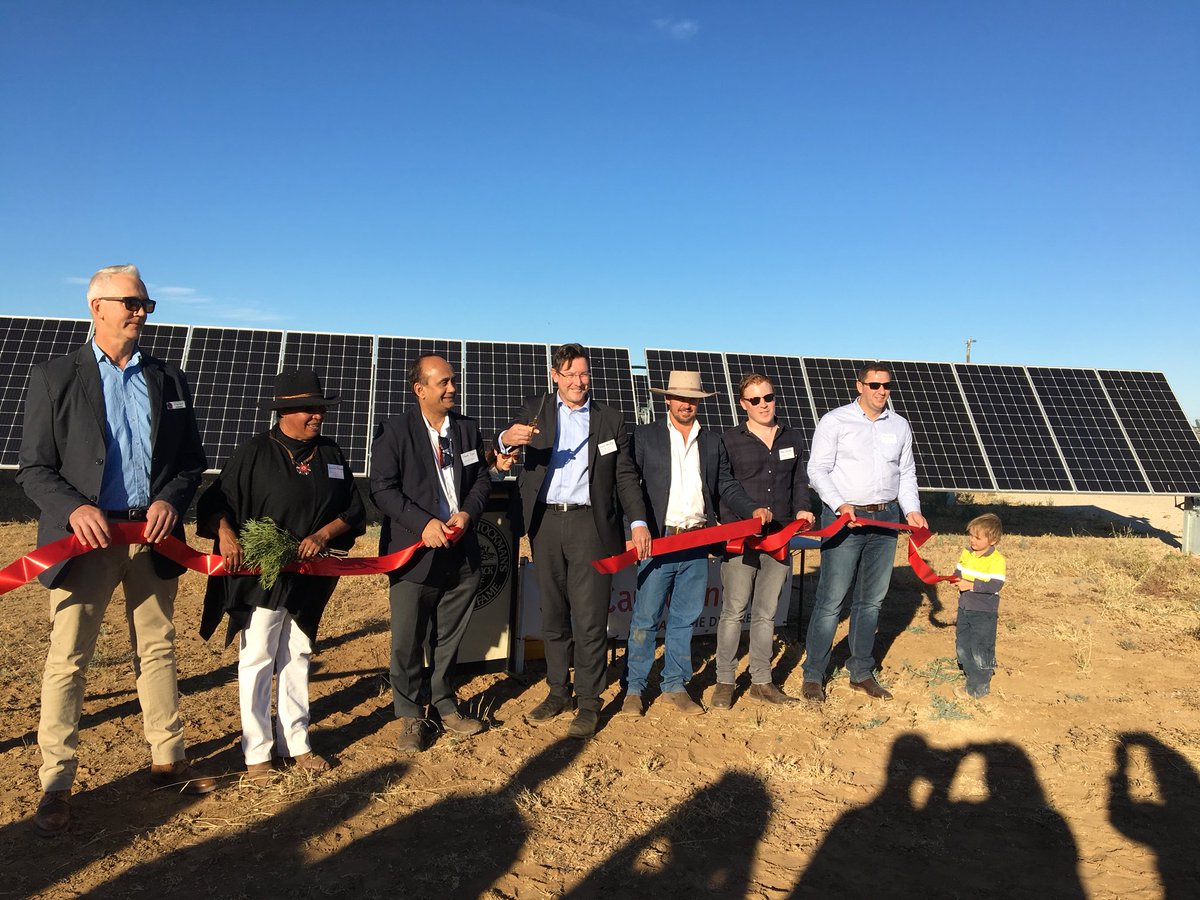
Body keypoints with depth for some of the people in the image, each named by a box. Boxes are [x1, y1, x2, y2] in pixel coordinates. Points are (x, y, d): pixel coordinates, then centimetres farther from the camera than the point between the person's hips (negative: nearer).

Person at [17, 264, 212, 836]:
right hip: (87, 537, -3)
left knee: (157, 651, 13)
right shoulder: (54, 378, 0)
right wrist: (74, 509, -20)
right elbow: (34, 469, -2)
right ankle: (56, 784, 15)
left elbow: (192, 460, 10)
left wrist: (171, 500, -9)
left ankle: (167, 760, 26)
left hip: (152, 533, 3)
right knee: (68, 660, 2)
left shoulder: (168, 381, 9)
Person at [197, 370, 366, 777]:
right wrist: (225, 534, -22)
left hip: (310, 578, 4)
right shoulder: (254, 452, -5)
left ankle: (295, 743, 25)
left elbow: (354, 510, 8)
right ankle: (256, 752, 15)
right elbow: (217, 500, -4)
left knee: (298, 659, 13)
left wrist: (323, 535, -9)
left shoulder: (331, 455, 7)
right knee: (257, 660, 1)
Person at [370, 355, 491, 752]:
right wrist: (424, 523, -19)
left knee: (449, 638, 15)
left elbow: (482, 479, 11)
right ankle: (410, 717, 22)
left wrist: (467, 513, -8)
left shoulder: (467, 429, 8)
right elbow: (382, 488, -10)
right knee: (408, 641, 4)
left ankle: (445, 706, 33)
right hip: (414, 551, -4)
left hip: (461, 552, 4)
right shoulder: (394, 432, -6)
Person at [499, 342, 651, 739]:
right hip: (546, 523, 2)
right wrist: (507, 438, -25)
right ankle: (557, 691, 28)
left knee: (589, 618, -2)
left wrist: (638, 522, -4)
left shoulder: (610, 419, 8)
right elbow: (500, 452, -1)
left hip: (591, 524, -2)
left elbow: (625, 475, 8)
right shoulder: (535, 408, 8)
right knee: (553, 614, 12)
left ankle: (589, 703, 12)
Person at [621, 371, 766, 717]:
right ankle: (633, 689, 14)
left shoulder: (712, 442, 13)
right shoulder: (645, 436, 2)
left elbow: (726, 485, 12)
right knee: (645, 618, 2)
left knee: (684, 618, 11)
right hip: (658, 539, -3)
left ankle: (675, 686, 24)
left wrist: (752, 509, -5)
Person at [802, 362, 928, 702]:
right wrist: (840, 505, -19)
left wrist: (912, 509, 3)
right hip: (844, 518, -5)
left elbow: (907, 473, 18)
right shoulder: (835, 421, -4)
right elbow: (818, 469, -7)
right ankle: (813, 675, 5)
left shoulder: (899, 425, 12)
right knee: (831, 599, -6)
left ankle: (861, 673, 24)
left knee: (872, 599, 12)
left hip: (885, 519, 5)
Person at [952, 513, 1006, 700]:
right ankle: (973, 677, 32)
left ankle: (978, 687, 13)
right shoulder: (966, 552, 3)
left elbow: (996, 585, -23)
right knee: (962, 646, 15)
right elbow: (959, 570, 14)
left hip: (984, 613, -7)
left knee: (980, 651, 0)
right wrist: (957, 578, -8)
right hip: (965, 608, 7)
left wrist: (972, 585, -28)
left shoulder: (996, 560, -17)